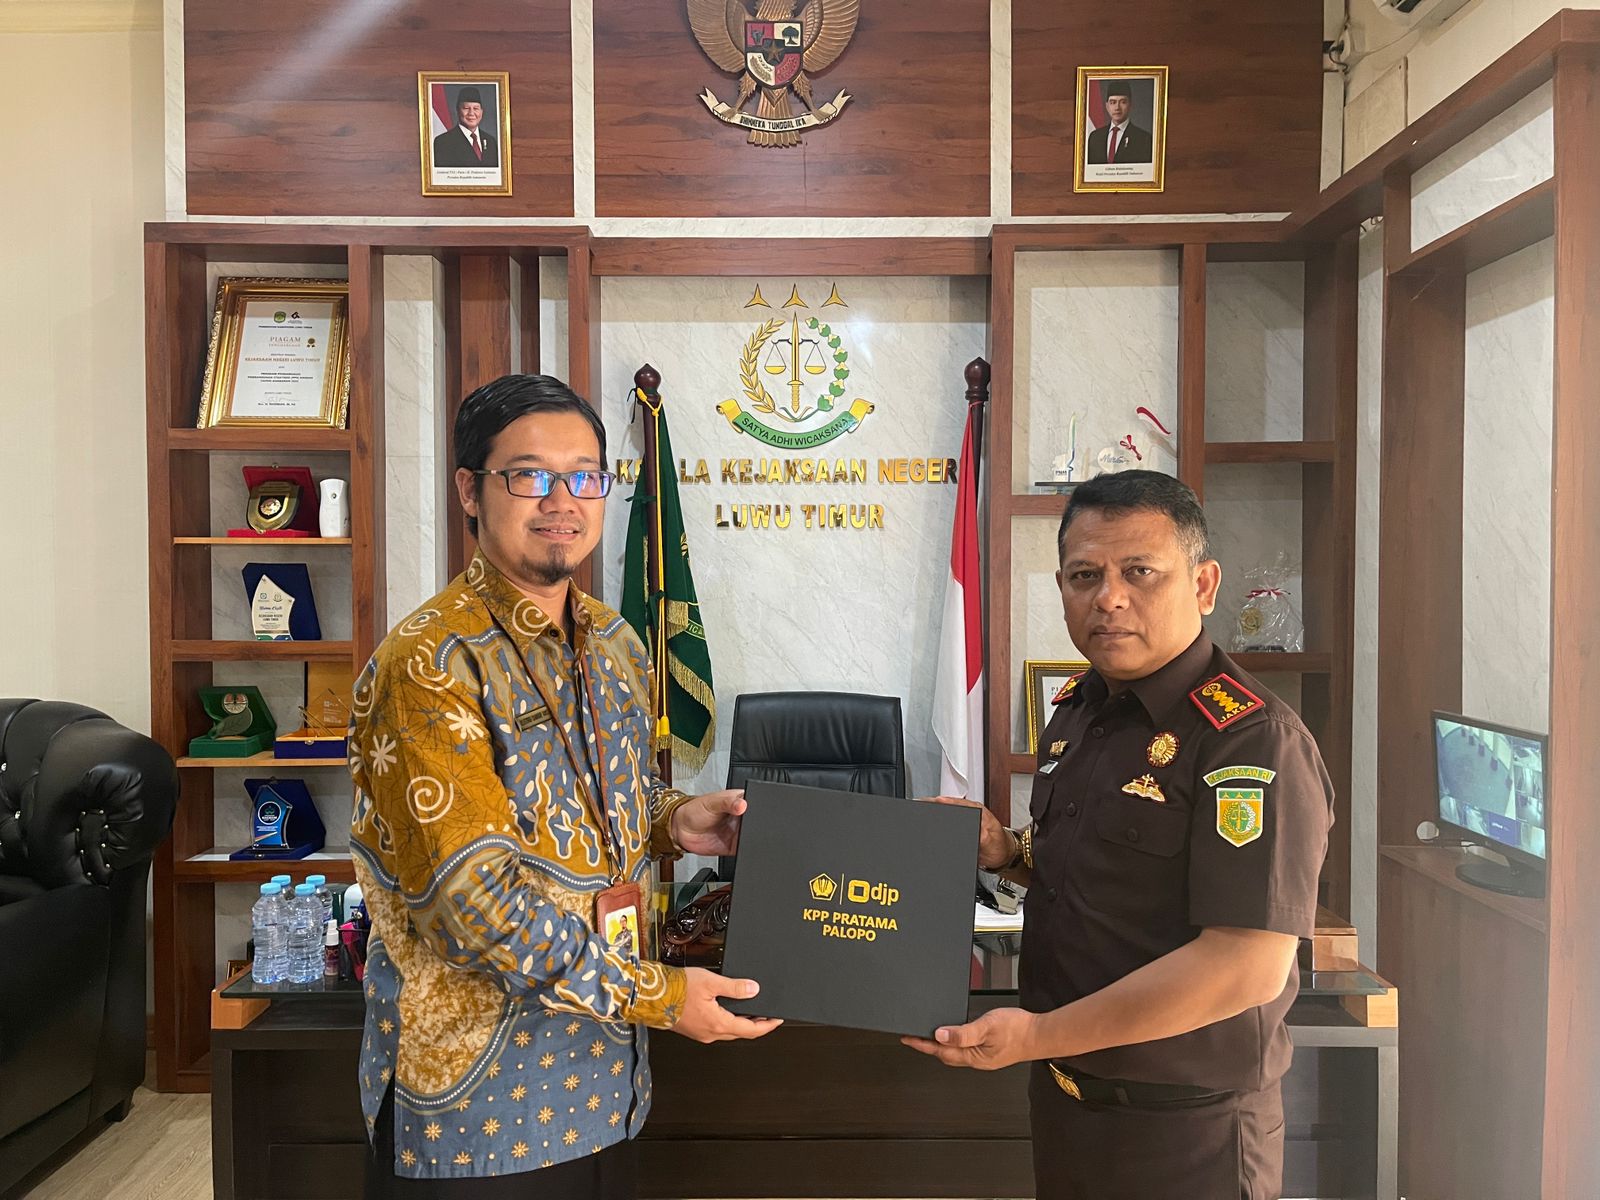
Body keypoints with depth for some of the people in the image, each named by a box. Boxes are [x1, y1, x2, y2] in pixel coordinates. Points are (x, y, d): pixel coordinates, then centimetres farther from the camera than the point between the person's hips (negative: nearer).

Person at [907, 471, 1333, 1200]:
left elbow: (1247, 967, -26)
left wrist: (1038, 1037, -24)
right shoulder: (1078, 707, 3)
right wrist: (1011, 853, -4)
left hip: (1182, 1130, -6)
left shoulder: (1252, 740, -22)